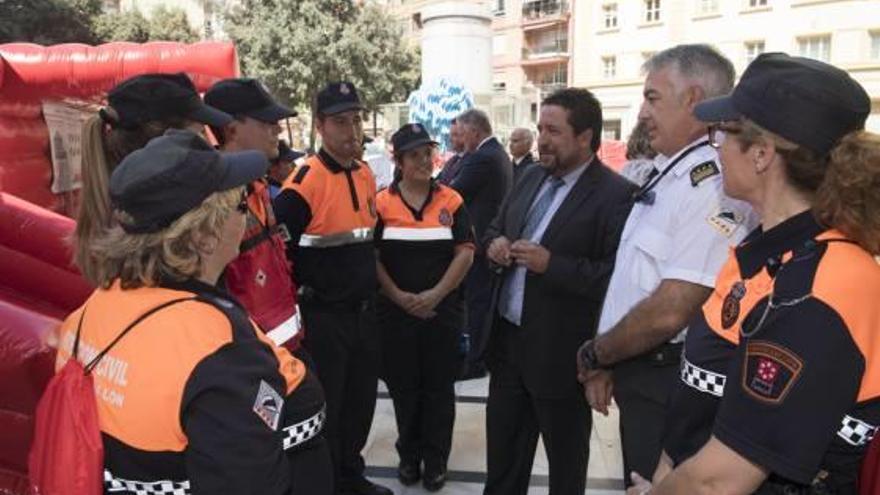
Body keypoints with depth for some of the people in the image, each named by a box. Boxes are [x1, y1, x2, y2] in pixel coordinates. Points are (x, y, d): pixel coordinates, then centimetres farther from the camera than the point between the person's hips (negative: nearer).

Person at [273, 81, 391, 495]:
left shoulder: (365, 174, 6)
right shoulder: (305, 181, -19)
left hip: (364, 310, 7)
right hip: (324, 316, -7)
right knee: (323, 408, 8)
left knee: (360, 401, 20)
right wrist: (303, 290, -11)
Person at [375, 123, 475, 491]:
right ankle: (409, 456, 30)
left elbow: (465, 252, -3)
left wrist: (436, 294, -13)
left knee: (439, 387, 9)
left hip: (443, 309, 1)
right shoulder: (381, 203, -1)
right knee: (403, 386, 11)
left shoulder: (451, 201, 1)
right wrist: (399, 296, -12)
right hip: (396, 312, 0)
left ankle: (436, 460, 25)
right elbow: (372, 256, -3)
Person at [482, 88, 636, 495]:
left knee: (565, 459, 17)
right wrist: (495, 243, -5)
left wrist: (552, 264, -27)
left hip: (559, 351, -7)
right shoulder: (531, 178, 7)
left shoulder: (616, 195, -17)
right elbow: (496, 228, 17)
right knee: (502, 449, 23)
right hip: (507, 338, 7)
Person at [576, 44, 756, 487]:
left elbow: (670, 312, -27)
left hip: (668, 381, -9)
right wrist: (608, 361, 8)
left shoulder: (711, 182, -22)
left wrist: (595, 354, -11)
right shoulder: (669, 173, 9)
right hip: (640, 373, 9)